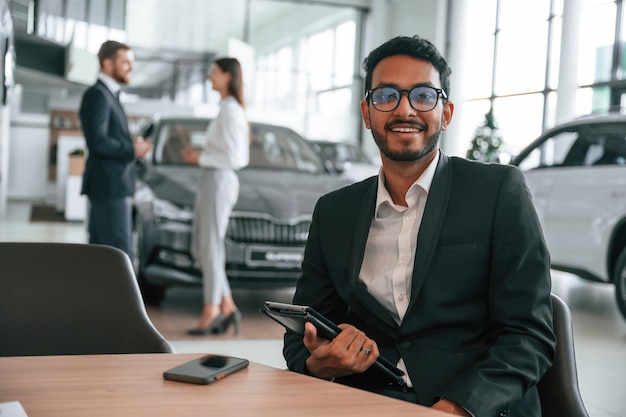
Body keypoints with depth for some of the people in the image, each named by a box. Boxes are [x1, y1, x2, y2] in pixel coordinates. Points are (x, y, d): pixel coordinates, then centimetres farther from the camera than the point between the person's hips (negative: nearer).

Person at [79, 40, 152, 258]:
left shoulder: (108, 94, 19)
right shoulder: (96, 95, -11)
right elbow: (97, 142, -21)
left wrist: (132, 145, 6)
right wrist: (132, 150, -12)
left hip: (112, 185, 10)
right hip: (108, 186, -10)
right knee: (119, 253, -10)